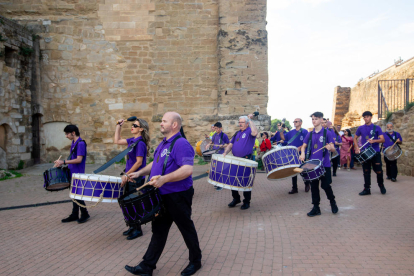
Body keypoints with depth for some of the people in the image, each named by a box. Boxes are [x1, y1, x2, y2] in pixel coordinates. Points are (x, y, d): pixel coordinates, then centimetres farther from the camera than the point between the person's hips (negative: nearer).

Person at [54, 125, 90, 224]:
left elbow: (79, 160, -24)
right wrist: (63, 163, 11)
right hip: (72, 173, 9)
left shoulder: (81, 143, -17)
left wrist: (64, 162, -26)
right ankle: (74, 215, 23)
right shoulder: (73, 143, 12)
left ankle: (84, 214, 12)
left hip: (78, 174, -9)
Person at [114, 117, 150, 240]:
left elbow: (139, 162, -20)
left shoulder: (140, 143, -18)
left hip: (136, 178, -9)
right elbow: (117, 141, 19)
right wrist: (118, 126, 15)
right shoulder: (132, 140, 8)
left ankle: (137, 230, 15)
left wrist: (127, 175, -18)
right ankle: (133, 226, 31)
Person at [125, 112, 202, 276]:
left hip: (178, 196, -9)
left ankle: (195, 261, 30)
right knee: (158, 230, 14)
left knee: (186, 229, 10)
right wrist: (140, 173, 9)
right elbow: (155, 163, 23)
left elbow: (187, 169, -30)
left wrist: (163, 179, -36)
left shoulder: (180, 144, -19)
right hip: (162, 195, 9)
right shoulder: (163, 143, 12)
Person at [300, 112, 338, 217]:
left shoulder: (327, 133, -3)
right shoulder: (310, 134, 9)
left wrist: (330, 147, -28)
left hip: (324, 164, -4)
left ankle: (332, 201, 29)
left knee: (325, 185, 0)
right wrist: (302, 153, -6)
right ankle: (316, 208, 16)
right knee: (314, 186, 6)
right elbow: (304, 146, 15)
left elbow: (333, 149, -4)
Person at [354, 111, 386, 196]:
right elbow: (355, 138, 16)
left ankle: (381, 186, 24)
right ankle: (367, 189, 12)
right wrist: (357, 147, 0)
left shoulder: (377, 128, 1)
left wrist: (374, 141, -23)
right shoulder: (361, 128, 7)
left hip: (375, 152, -2)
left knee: (379, 171, 0)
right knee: (366, 172, 5)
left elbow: (383, 140, -4)